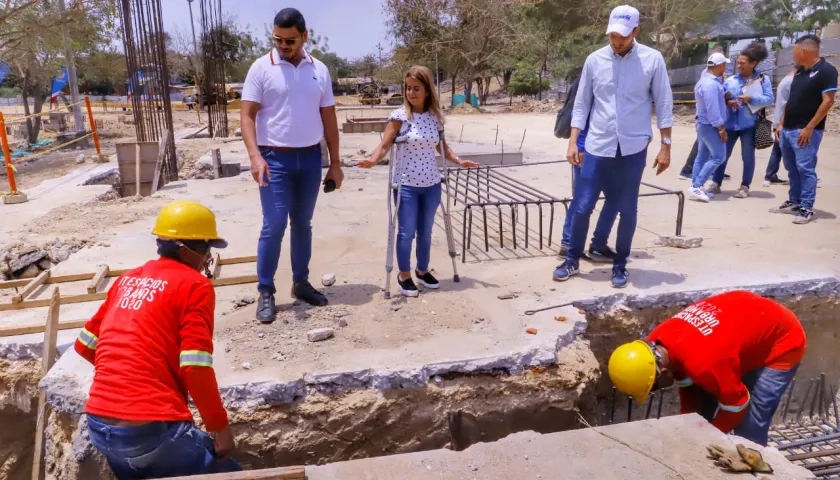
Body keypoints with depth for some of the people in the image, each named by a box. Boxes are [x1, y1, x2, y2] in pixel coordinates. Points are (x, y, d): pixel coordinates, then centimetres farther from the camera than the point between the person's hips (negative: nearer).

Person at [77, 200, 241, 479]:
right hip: (151, 428, -8)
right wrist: (219, 426, -5)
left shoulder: (128, 279, 12)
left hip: (99, 425, 8)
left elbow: (85, 344, 19)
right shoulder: (195, 286, -8)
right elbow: (196, 368, -16)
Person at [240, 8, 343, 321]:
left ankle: (301, 283, 24)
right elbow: (247, 115, -7)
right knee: (274, 226, -7)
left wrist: (335, 163, 7)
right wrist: (255, 156, -22)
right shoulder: (261, 68, -3)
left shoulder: (319, 70, 7)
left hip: (310, 158, 4)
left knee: (303, 224, 12)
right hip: (275, 158, -3)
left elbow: (328, 119, 10)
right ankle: (265, 292, 4)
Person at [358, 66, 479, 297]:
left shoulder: (436, 117, 3)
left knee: (426, 231, 14)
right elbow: (385, 145, -13)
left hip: (431, 184, 4)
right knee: (407, 232, 2)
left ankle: (423, 270, 33)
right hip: (406, 184, -4)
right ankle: (404, 275, 20)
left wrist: (459, 161, 2)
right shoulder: (399, 116, -9)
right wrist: (373, 160, -31)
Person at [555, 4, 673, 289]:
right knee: (583, 206, 3)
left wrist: (666, 145, -1)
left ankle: (620, 265, 21)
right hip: (598, 146, 1)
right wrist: (573, 141, 1)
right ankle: (572, 260, 20)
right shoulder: (594, 60, 1)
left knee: (627, 210, 5)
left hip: (633, 148, -1)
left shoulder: (652, 60, -3)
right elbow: (582, 104, 6)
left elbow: (664, 105, 1)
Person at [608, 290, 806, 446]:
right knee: (703, 410, 8)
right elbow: (689, 383, 1)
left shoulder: (702, 363, -42)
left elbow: (735, 404, -24)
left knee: (749, 432, -12)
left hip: (781, 343, -8)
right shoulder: (657, 343, -17)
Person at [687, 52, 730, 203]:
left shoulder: (706, 80, 13)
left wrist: (727, 100, 6)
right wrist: (721, 128, -20)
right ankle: (696, 187, -12)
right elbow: (712, 109, -25)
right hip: (710, 126, -11)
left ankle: (695, 187, 14)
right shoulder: (711, 84, -21)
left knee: (702, 157, 11)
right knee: (718, 157, -9)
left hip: (704, 124, 11)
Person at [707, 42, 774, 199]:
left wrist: (751, 99, -19)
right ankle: (716, 183, 15)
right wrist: (728, 102, -13)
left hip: (749, 124, -2)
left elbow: (769, 98, -6)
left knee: (748, 156, 4)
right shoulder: (730, 80, 7)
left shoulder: (763, 79, 0)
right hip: (731, 123, 2)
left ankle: (745, 186, 13)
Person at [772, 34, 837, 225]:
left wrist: (809, 128, -19)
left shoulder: (826, 71, -10)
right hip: (788, 130, 8)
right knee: (792, 169, 13)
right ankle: (794, 202, 23)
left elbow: (828, 101, -15)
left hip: (806, 131, -8)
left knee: (805, 169, -6)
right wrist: (781, 124, 14)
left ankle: (807, 208, -2)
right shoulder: (799, 72, 14)